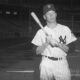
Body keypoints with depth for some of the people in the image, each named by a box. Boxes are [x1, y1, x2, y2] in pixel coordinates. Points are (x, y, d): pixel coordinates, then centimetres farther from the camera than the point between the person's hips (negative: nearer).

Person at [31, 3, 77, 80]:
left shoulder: (65, 29, 5)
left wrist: (57, 44, -14)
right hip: (46, 64, 0)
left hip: (62, 63, 0)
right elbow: (37, 52, 2)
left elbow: (68, 50, 2)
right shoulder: (41, 32, 5)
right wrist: (46, 43, -12)